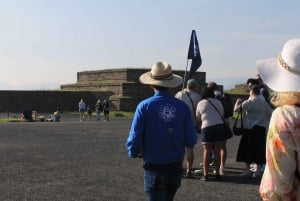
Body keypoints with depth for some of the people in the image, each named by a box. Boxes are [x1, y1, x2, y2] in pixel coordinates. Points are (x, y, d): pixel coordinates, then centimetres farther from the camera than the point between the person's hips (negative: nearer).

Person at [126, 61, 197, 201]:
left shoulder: (145, 106, -13)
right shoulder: (182, 106, -6)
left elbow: (134, 138, -14)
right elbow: (191, 141, -6)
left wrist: (134, 153, 7)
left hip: (154, 168, -3)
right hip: (175, 168, 3)